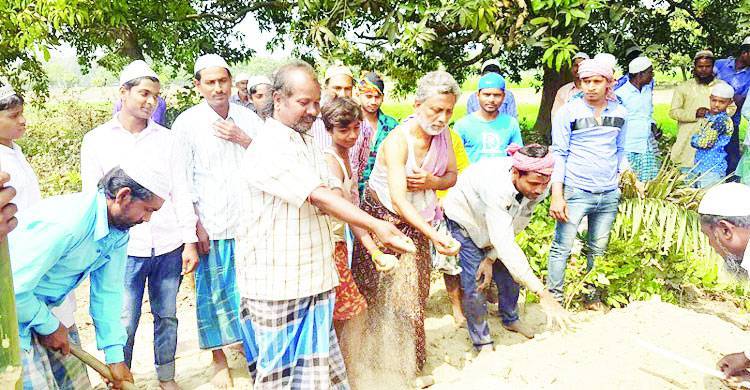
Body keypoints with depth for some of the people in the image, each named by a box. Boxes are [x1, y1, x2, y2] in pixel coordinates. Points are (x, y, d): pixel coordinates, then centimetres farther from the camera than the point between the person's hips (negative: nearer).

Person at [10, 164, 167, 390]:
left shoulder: (119, 231, -4)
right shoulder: (66, 223, -32)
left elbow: (107, 291, 0)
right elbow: (12, 289, -29)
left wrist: (115, 357, 1)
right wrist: (49, 326, -14)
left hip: (41, 310, 8)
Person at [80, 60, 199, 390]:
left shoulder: (167, 139, 7)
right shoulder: (96, 140, 3)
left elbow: (180, 193, 6)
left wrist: (190, 242, 2)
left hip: (168, 247, 2)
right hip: (125, 249, -2)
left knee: (167, 316, 11)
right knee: (124, 323, 2)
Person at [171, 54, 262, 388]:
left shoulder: (247, 118, 6)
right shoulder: (187, 123, -2)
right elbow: (183, 180, -3)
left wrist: (244, 139, -11)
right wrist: (195, 225, -7)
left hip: (248, 221, 3)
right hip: (210, 226, -2)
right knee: (213, 292, 6)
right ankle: (219, 360, 21)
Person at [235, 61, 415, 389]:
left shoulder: (307, 143, 14)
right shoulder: (269, 146, -16)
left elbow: (329, 197, 10)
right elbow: (319, 197, -25)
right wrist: (375, 226, -29)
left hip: (314, 276, 8)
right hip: (278, 283, -8)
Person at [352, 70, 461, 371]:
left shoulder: (442, 134, -6)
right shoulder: (397, 141, -27)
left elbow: (452, 176, 4)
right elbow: (398, 199, -34)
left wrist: (432, 181, -21)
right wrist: (433, 235, -45)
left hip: (417, 221, 5)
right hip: (384, 219, -5)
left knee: (413, 295, 9)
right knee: (380, 299, 4)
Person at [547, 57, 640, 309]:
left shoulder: (620, 113, 7)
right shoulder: (568, 112, -5)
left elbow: (620, 151, 18)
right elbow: (559, 154, -6)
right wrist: (556, 195, -11)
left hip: (609, 194, 4)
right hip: (575, 191, -4)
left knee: (598, 249, 11)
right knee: (562, 247, -3)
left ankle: (592, 296, 24)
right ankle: (554, 298, 8)